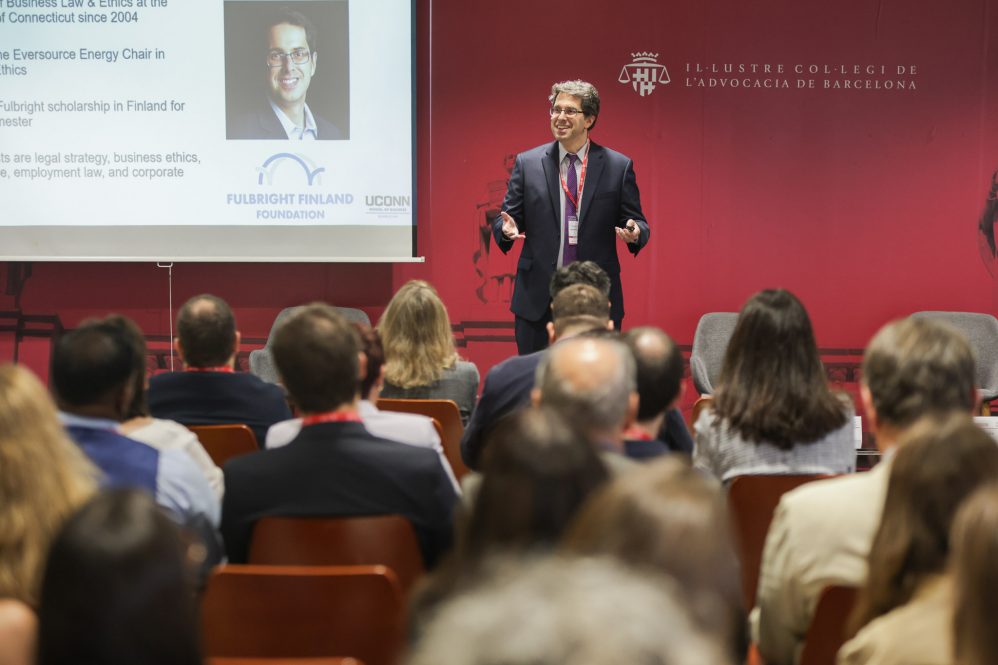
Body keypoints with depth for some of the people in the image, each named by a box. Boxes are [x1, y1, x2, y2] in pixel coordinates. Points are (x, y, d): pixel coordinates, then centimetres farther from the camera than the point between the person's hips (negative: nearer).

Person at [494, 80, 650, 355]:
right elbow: (507, 217, 7)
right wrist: (507, 228, -16)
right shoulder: (527, 163, 6)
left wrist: (634, 232, -17)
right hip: (537, 300, 1)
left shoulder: (619, 166, 4)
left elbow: (636, 221, 6)